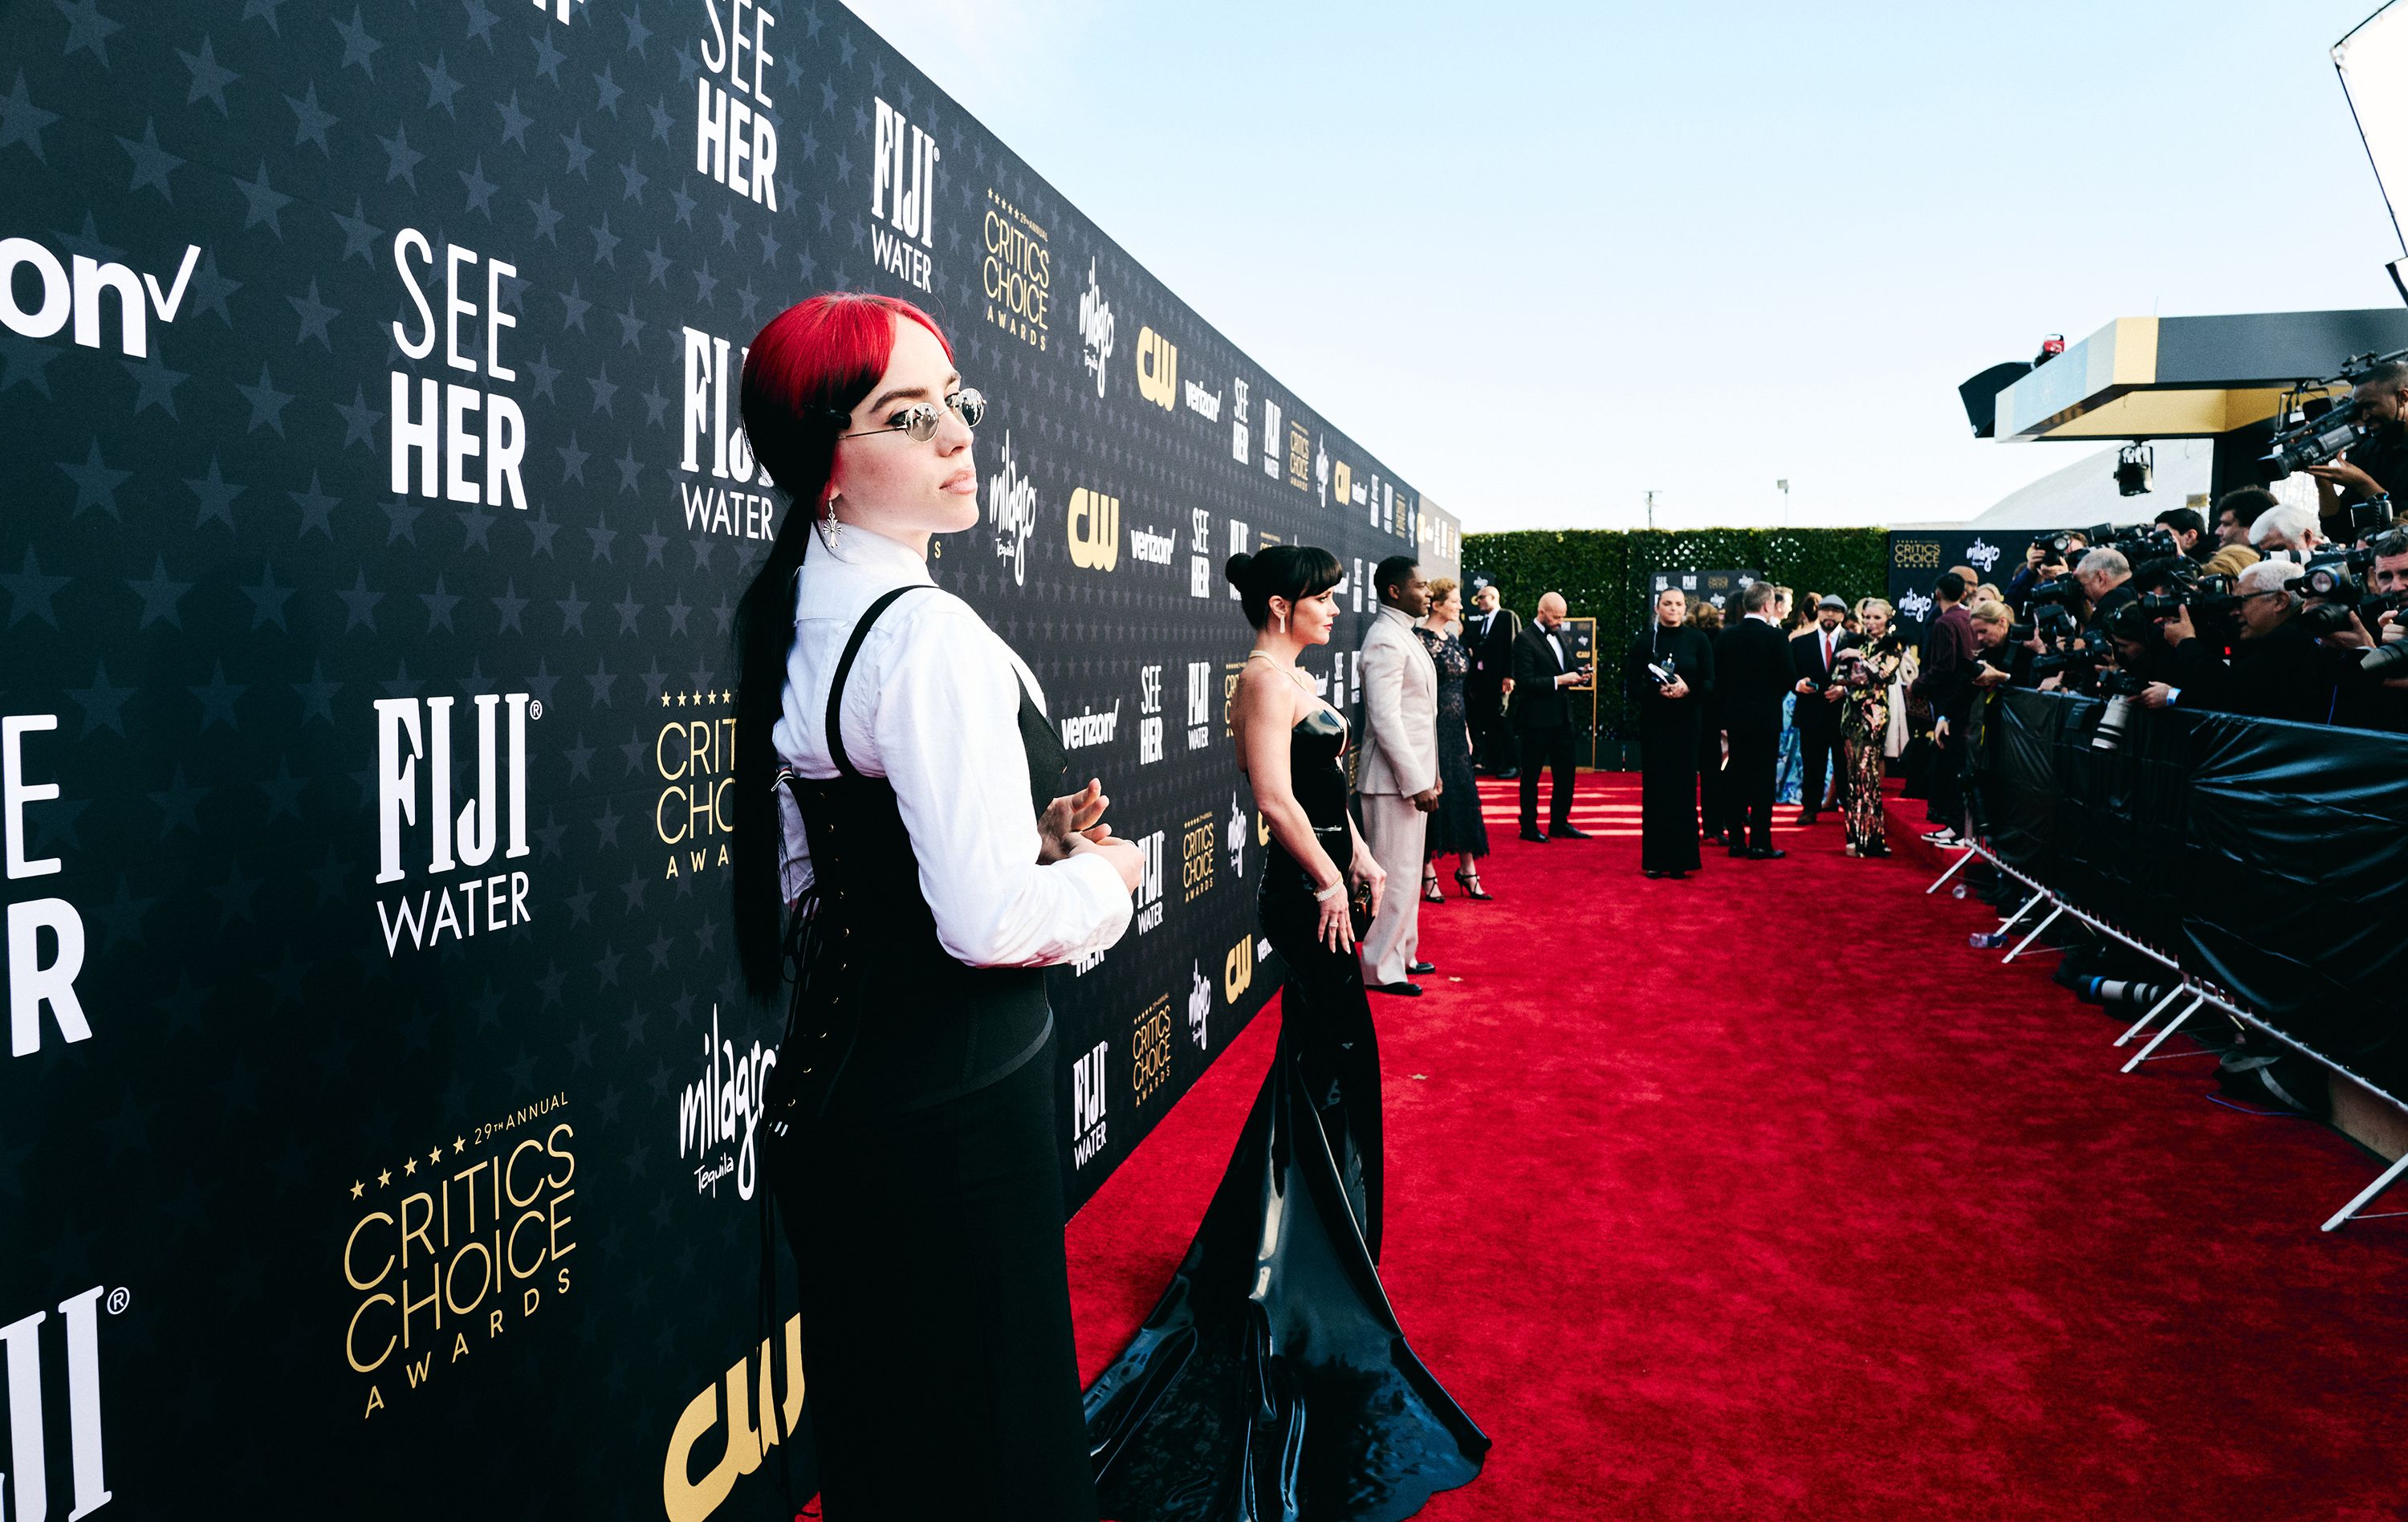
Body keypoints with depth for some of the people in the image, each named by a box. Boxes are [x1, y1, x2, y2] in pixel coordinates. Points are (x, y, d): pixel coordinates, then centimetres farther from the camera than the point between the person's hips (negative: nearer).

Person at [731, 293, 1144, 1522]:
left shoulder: (792, 613, 7)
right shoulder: (930, 635, -22)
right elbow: (990, 922, -27)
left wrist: (1031, 831, 5)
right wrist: (1105, 873, -8)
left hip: (829, 1089, 9)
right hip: (951, 1109, -9)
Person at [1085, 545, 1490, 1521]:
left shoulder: (1293, 676, 14)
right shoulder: (1266, 679, -17)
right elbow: (1276, 797, -24)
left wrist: (1359, 859, 16)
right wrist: (1329, 881, -19)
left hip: (1318, 885, 10)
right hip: (1306, 891, -10)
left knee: (1319, 1052, 18)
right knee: (1339, 1057, 0)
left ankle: (1287, 1234, 34)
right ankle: (1328, 1250, 14)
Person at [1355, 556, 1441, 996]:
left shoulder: (1403, 635, 14)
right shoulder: (1385, 641, -18)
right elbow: (1385, 719, -23)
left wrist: (1429, 772, 18)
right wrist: (1416, 782, -22)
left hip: (1413, 772, 10)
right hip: (1394, 779, -10)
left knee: (1407, 871, 18)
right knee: (1395, 875, -3)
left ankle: (1402, 954, 30)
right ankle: (1382, 969, 7)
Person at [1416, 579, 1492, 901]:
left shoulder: (1452, 638, 14)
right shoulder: (1420, 638, -12)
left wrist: (1466, 730, 18)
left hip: (1455, 729, 8)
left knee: (1464, 796, 9)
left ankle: (1468, 870, 18)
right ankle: (1428, 873, 8)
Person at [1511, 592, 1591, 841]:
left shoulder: (1558, 637, 13)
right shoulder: (1525, 640, -12)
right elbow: (1524, 682, -20)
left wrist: (1576, 675, 0)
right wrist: (1559, 680, -20)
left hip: (1561, 716, 8)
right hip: (1536, 719, -8)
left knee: (1565, 773, 12)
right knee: (1531, 775, 4)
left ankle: (1559, 823, 23)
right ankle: (1529, 827, 12)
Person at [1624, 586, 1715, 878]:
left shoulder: (1698, 640, 3)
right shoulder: (1644, 642, 2)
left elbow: (1709, 683, 0)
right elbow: (1632, 685, -1)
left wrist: (1687, 690, -20)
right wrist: (1657, 691, -18)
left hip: (1685, 721, 1)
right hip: (1654, 722, -1)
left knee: (1683, 787, 1)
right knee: (1655, 788, 0)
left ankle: (1680, 859, 7)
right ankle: (1655, 860, 5)